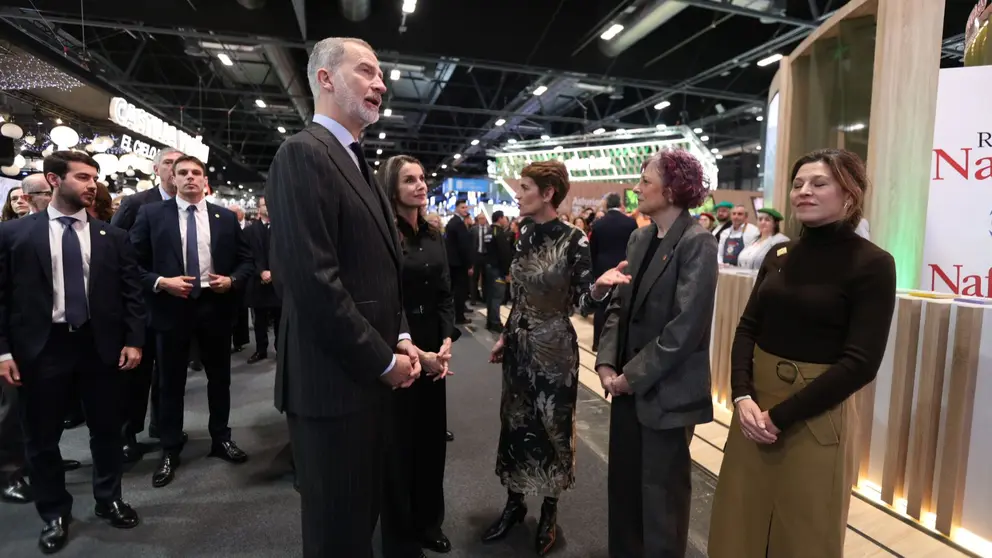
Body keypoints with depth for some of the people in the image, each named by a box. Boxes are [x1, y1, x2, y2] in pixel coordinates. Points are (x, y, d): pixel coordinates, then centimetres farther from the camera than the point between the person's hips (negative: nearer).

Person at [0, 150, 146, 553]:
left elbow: (131, 291, 2)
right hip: (41, 348, -1)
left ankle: (109, 500, 34)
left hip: (100, 345, 1)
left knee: (107, 430, 13)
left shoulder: (112, 236, 3)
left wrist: (134, 340, -5)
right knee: (41, 437, 12)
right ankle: (54, 515, 32)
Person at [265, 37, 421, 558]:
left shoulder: (358, 163, 15)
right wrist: (383, 359, -16)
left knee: (361, 512, 24)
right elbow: (311, 279, -24)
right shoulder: (303, 153, -15)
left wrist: (400, 337, 6)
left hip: (369, 374, 9)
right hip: (335, 378, -9)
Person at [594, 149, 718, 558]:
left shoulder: (697, 243, -15)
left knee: (661, 488, 12)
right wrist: (607, 362, -3)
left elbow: (686, 325, -20)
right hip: (628, 384, 7)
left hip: (667, 390, -7)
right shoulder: (639, 238, 8)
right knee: (624, 480, 18)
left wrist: (633, 376, -15)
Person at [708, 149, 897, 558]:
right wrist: (742, 397, -11)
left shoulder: (872, 264, -10)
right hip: (755, 404, 5)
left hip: (816, 417, -5)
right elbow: (748, 328, 4)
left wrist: (780, 416, -16)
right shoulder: (779, 255, 6)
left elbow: (861, 363, -15)